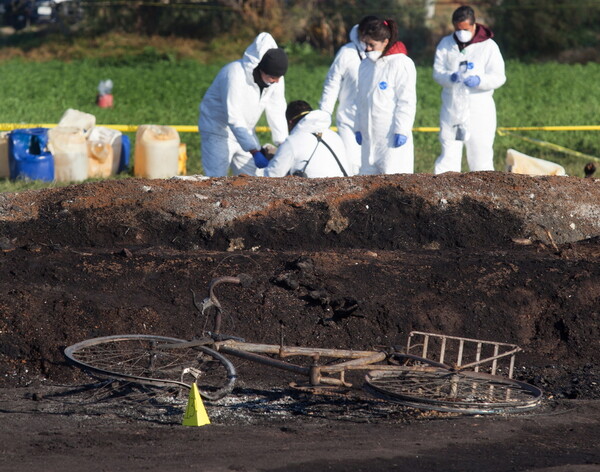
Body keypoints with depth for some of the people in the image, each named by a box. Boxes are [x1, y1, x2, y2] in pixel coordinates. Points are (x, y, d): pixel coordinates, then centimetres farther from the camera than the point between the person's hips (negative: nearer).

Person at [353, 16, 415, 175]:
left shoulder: (401, 64, -8)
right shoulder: (365, 65, 14)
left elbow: (407, 101, -10)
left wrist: (401, 131, -14)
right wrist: (358, 127, 16)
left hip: (392, 137, -7)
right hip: (369, 137, 7)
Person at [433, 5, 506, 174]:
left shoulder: (488, 46, -3)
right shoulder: (445, 44, 5)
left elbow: (499, 77, -7)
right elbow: (437, 72, 1)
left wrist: (479, 81, -26)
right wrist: (450, 77, -22)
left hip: (479, 110, -2)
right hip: (451, 108, 2)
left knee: (480, 155, 2)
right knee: (448, 155, 2)